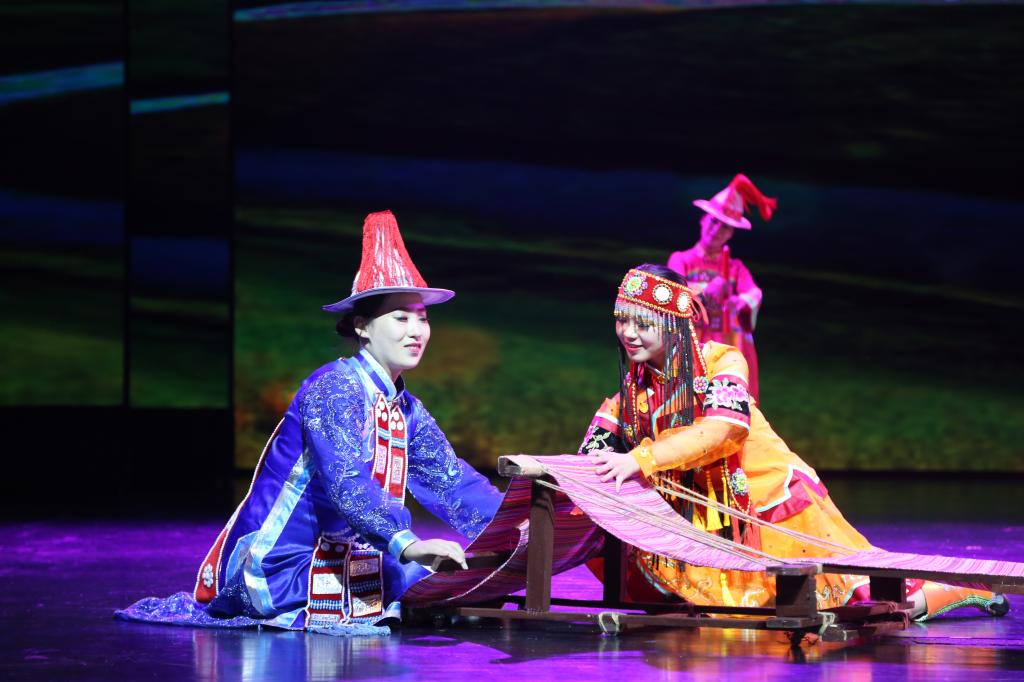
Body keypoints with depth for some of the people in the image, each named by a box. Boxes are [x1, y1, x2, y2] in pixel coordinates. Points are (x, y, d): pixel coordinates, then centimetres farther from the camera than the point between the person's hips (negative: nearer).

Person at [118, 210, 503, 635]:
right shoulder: (334, 388, -15)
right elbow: (346, 482, -30)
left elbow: (454, 483, 5)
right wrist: (406, 543, -44)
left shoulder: (407, 412, 12)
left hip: (340, 563, 9)